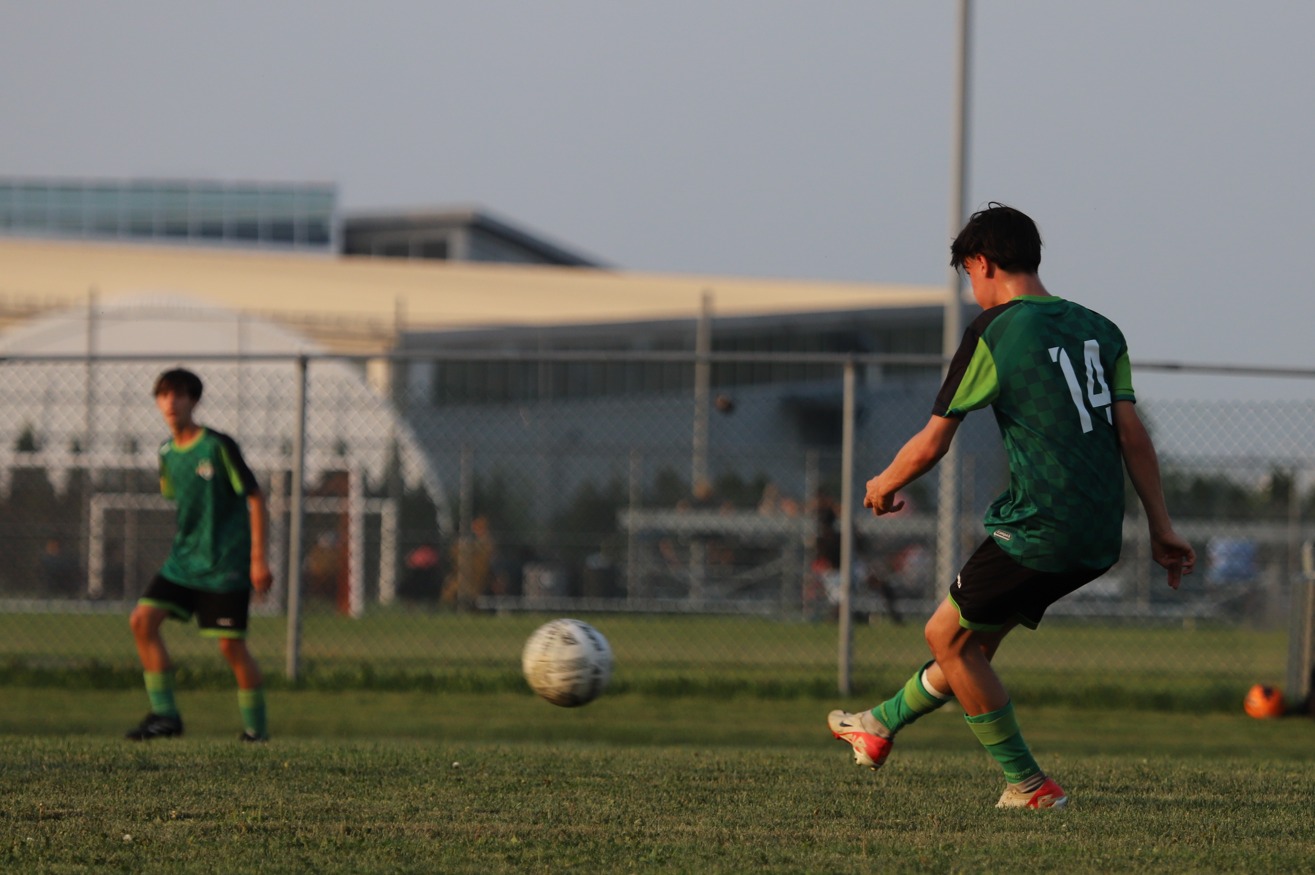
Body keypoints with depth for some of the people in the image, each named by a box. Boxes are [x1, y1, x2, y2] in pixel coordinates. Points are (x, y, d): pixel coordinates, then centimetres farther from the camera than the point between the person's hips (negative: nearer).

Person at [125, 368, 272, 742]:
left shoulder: (218, 446, -13)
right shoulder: (167, 453, 7)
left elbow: (255, 498, -10)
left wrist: (258, 559, -13)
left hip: (226, 565, -6)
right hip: (183, 558, 6)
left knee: (231, 645, -7)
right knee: (143, 619, -9)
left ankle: (256, 728, 8)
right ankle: (165, 714, -4)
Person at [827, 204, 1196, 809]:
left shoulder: (993, 333, -7)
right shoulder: (1098, 330, 11)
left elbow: (931, 444, -1)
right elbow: (1132, 433, 6)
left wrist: (884, 485, 18)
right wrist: (1162, 530, 7)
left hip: (1041, 531, -8)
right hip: (1100, 539, 8)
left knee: (947, 637, 10)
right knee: (974, 635, 24)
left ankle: (1029, 785, 9)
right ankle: (882, 726, 41)